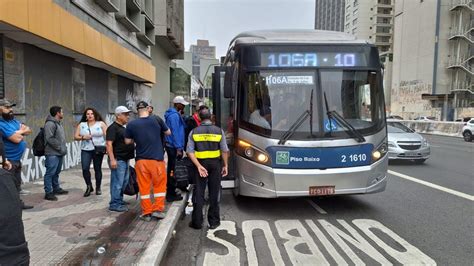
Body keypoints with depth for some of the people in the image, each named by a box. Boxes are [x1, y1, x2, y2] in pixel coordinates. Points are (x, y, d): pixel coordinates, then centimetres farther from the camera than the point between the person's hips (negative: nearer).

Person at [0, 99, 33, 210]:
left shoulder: (14, 121, 10)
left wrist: (18, 133, -12)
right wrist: (21, 132, -3)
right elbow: (17, 139, -23)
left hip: (17, 159, 9)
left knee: (17, 183, 19)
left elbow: (28, 130, 6)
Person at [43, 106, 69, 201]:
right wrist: (60, 148, -16)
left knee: (56, 172, 18)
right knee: (50, 173, -5)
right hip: (52, 154, -10)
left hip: (59, 153, 10)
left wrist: (64, 148, 11)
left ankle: (56, 189, 29)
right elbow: (50, 139, -20)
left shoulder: (58, 123, 19)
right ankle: (48, 193, -1)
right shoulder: (50, 123, -13)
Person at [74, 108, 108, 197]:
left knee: (97, 169, 5)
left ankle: (98, 188, 18)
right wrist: (83, 137, -10)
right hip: (86, 150, 2)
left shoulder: (101, 124, 4)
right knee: (85, 169, -10)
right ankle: (89, 186, 10)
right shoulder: (81, 125, 11)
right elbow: (76, 136, 10)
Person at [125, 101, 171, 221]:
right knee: (159, 185, 12)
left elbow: (127, 141, 6)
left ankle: (146, 212, 15)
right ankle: (157, 209, 12)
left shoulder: (131, 124, -3)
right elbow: (168, 133, 10)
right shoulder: (156, 120, -4)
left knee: (144, 187, 9)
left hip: (141, 160, 1)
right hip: (157, 159, -1)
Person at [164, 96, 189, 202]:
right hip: (174, 147, -11)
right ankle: (171, 195, 3)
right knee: (173, 170, -4)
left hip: (171, 146, 11)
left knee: (171, 169, 16)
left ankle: (171, 192, 27)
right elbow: (175, 133, -21)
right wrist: (178, 148, -21)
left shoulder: (174, 114, 15)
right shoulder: (175, 115, -16)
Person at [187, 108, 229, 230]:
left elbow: (190, 151, -9)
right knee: (214, 193, 10)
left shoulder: (194, 132, 0)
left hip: (200, 164, 0)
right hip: (215, 164, 0)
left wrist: (199, 166, -13)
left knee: (198, 193, 9)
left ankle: (197, 222, 13)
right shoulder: (219, 131, -2)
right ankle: (213, 222, 16)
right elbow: (224, 151, -4)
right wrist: (225, 165, 4)